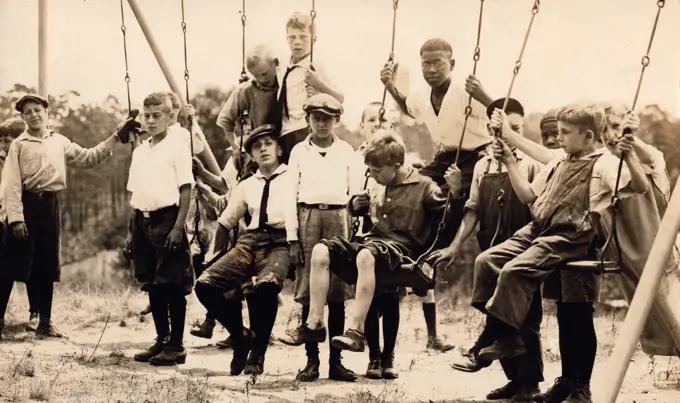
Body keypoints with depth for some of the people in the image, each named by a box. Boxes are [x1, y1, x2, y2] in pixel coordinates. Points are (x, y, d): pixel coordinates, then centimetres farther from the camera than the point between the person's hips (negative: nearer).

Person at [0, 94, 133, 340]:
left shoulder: (60, 142, 12)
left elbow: (88, 158, 13)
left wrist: (116, 137, 6)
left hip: (49, 206, 4)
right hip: (25, 204, -4)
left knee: (47, 266, 9)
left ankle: (45, 323, 17)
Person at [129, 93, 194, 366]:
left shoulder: (177, 149, -4)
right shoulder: (139, 152, 14)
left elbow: (186, 190, -8)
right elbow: (134, 193, 17)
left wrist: (178, 227, -16)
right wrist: (134, 229, 11)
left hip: (167, 218, -7)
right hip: (142, 220, 7)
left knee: (173, 284, -2)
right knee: (151, 284, 10)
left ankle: (176, 346, 5)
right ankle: (161, 341, 21)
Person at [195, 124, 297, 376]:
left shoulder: (291, 178, 8)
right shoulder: (246, 186, 24)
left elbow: (297, 213, -7)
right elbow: (226, 222, 29)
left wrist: (295, 247, -21)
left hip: (279, 242, -5)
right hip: (249, 241, 5)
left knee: (266, 285, -38)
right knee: (205, 284, -15)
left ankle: (258, 353, -15)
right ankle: (241, 336, 7)